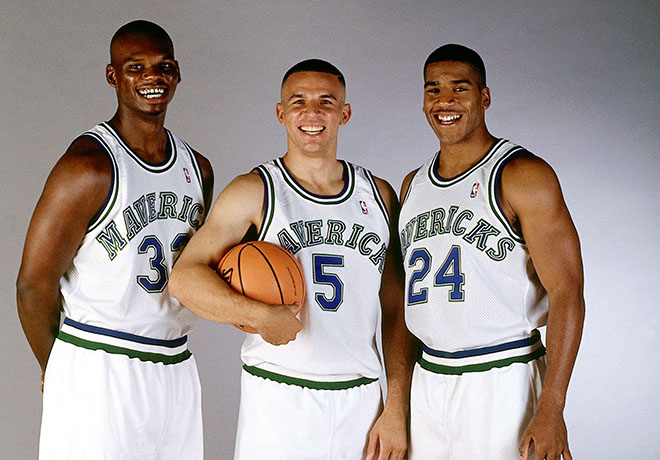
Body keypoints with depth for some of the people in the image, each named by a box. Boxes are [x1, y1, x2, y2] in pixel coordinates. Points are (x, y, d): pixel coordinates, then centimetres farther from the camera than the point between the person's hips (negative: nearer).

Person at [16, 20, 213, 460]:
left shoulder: (198, 168, 9)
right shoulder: (89, 167, -13)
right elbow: (34, 283, -10)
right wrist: (56, 370, 2)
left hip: (177, 370, 7)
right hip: (98, 372, -6)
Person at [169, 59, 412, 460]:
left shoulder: (380, 195, 6)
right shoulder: (254, 193, -3)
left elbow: (397, 309, 7)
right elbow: (184, 277, -9)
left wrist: (398, 410, 1)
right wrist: (258, 315, -23)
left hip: (361, 399, 3)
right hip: (278, 400, -3)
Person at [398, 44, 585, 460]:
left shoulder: (524, 175, -8)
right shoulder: (413, 185, 11)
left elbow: (567, 296, -13)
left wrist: (550, 409, -19)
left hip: (501, 382, -5)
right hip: (427, 379, 6)